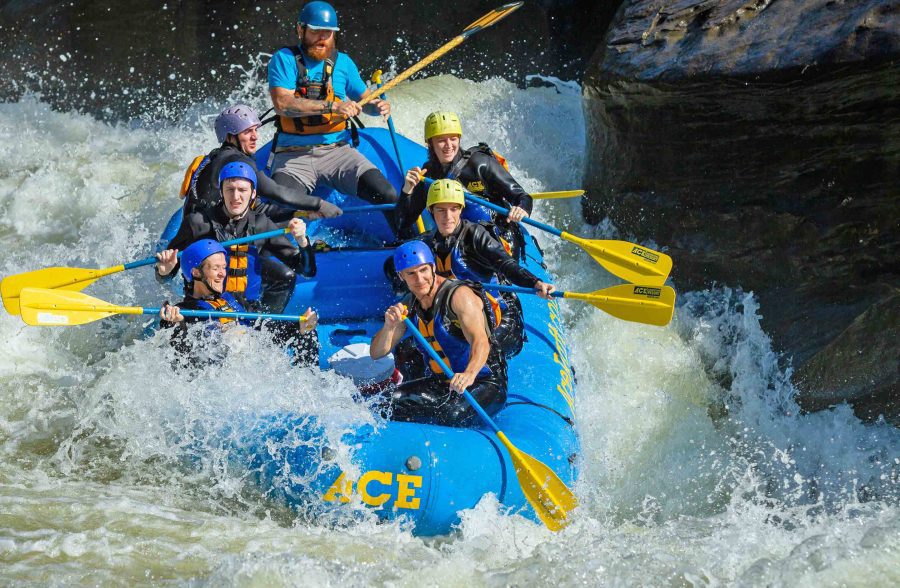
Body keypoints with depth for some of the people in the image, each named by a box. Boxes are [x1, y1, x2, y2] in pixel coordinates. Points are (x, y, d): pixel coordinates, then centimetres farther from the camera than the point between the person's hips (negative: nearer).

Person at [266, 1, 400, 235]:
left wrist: (378, 106, -4)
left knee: (388, 196, -14)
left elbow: (364, 100, 22)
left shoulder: (343, 62, 10)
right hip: (294, 157, -3)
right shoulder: (284, 59, -2)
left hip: (337, 151, 3)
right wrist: (331, 106, -25)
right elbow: (282, 104, -18)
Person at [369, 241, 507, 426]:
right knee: (390, 401, -13)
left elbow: (480, 341, -31)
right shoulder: (408, 306, 6)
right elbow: (376, 354, 5)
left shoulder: (460, 296, -15)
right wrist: (389, 326, -18)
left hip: (485, 383, -7)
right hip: (441, 383, 7)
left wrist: (470, 373, -53)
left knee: (452, 414, -36)